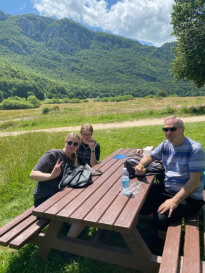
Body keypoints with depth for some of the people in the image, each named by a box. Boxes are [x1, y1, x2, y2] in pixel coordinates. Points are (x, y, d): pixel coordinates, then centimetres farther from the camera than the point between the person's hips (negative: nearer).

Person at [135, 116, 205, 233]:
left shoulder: (195, 149, -17)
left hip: (189, 197, -6)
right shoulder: (166, 144, 3)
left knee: (161, 218, -26)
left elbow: (195, 181, -21)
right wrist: (140, 165, -7)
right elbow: (150, 156, 17)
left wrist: (175, 200, -29)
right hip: (166, 188, 6)